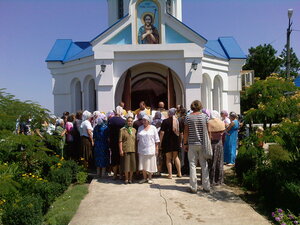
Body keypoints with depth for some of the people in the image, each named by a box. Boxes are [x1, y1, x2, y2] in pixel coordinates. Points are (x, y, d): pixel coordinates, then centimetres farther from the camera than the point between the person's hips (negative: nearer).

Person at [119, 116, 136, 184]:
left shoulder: (134, 130, 12)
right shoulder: (122, 130, 2)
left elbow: (136, 140, 15)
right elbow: (120, 141, -2)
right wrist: (121, 150, -8)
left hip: (133, 150, 3)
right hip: (126, 150, -3)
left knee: (132, 165, 5)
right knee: (126, 165, 1)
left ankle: (130, 178, 20)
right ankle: (126, 179, 16)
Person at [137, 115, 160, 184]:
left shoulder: (153, 128, 0)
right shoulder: (140, 128, 9)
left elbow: (156, 139, 0)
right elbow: (138, 138, 11)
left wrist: (156, 148, -5)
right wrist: (138, 148, 5)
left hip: (150, 149, -2)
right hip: (142, 149, 3)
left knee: (150, 164, 3)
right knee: (143, 164, 6)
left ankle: (150, 178, 17)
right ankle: (144, 178, 18)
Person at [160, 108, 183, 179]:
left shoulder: (165, 121, -10)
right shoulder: (178, 121, 3)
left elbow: (162, 133, -13)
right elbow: (181, 133, 9)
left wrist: (160, 142, -5)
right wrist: (180, 141, 19)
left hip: (167, 142, -4)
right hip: (176, 141, 4)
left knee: (168, 158, 7)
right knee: (176, 157, 18)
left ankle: (170, 174, 7)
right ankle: (179, 173, 19)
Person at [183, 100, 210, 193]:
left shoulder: (188, 117, -3)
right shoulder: (205, 116, -1)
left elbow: (186, 132, -4)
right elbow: (208, 130, 0)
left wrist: (185, 143, 4)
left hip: (192, 144, -1)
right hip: (203, 143, 1)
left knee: (192, 165, 5)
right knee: (204, 165, 10)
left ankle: (193, 188, 8)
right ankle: (206, 186, 16)